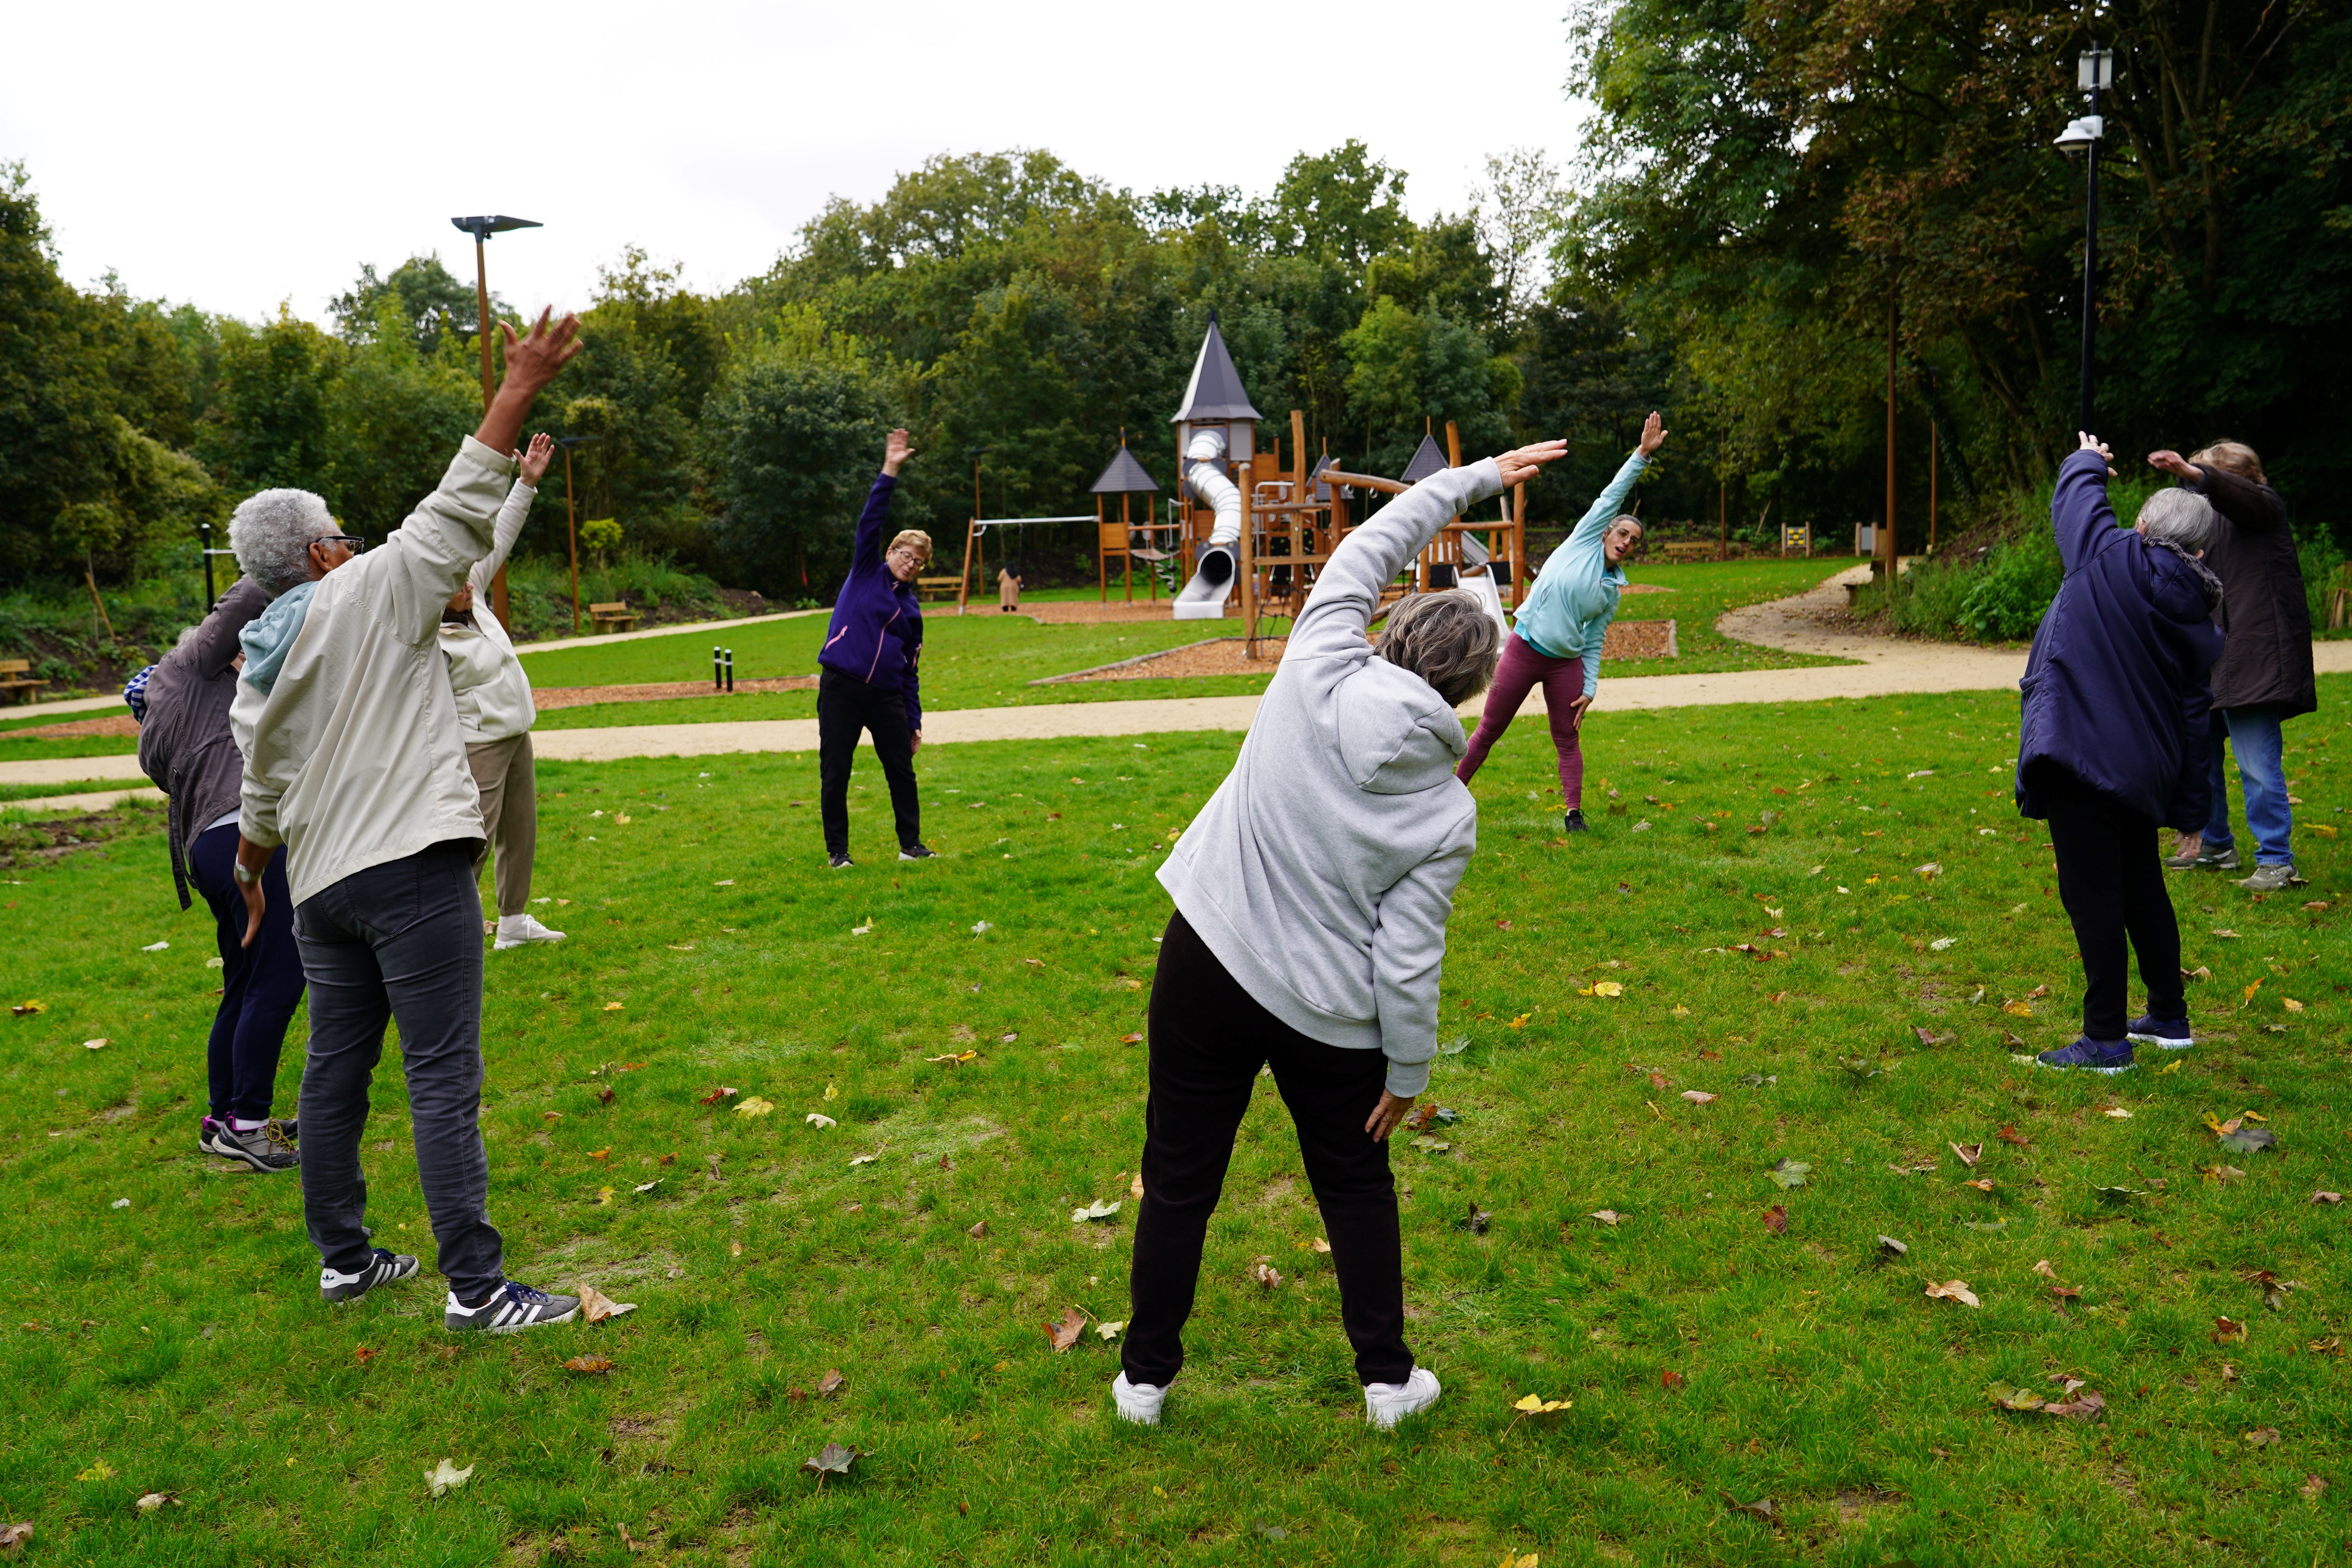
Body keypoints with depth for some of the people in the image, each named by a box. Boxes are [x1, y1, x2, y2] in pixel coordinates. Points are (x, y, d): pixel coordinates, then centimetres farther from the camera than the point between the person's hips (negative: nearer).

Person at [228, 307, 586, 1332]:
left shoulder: (259, 665, 15)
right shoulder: (369, 593, -5)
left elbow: (262, 793, 23)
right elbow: (459, 509, -12)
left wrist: (251, 874, 41)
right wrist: (519, 389, -11)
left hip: (322, 884, 8)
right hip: (410, 865, -8)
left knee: (336, 1073, 16)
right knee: (442, 1080, -9)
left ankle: (344, 1258, 27)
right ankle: (476, 1287, -7)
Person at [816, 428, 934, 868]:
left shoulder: (911, 609, 14)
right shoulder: (866, 572, 6)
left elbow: (910, 671, 16)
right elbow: (870, 521, -7)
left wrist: (915, 723, 11)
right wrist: (890, 472, -16)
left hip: (887, 696, 4)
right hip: (840, 688, -4)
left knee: (903, 772, 5)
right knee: (835, 775, -1)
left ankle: (911, 844, 18)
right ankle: (837, 851, 11)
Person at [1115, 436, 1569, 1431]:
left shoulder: (1320, 676, -12)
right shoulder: (1448, 814, -12)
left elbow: (1367, 550, 2)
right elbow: (1407, 961, -11)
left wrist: (1476, 478, 10)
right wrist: (1410, 1073, 4)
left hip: (1207, 966, 1)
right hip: (1328, 1014, -1)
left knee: (1180, 1182, 15)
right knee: (1357, 1187, 21)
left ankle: (1145, 1378, 30)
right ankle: (1388, 1378, 33)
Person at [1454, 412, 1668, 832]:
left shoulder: (1613, 592, 10)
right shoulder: (1584, 541, 1)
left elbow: (1594, 643, 12)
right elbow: (1613, 495, -4)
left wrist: (1590, 690, 3)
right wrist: (1642, 455, -12)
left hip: (1566, 662, 4)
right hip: (1524, 650, -3)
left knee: (1568, 740, 2)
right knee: (1489, 731, 2)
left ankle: (1574, 814, 4)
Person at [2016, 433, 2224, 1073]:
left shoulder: (2113, 560, -9)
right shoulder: (2198, 621, 7)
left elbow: (2075, 500, 9)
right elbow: (2192, 718, 11)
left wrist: (2087, 463, 32)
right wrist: (2189, 806, 16)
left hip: (2080, 752, -7)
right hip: (2143, 772, 7)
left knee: (2094, 898, -3)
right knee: (2143, 889, 21)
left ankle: (2106, 1040, 2)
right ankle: (2169, 1019, 34)